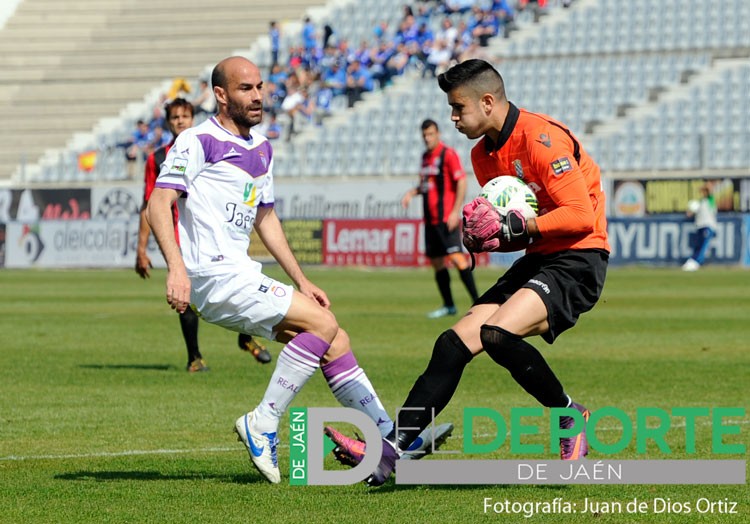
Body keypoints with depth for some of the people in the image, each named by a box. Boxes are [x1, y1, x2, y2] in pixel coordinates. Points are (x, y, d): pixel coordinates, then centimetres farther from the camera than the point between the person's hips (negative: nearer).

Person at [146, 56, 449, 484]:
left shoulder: (262, 149, 19)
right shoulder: (199, 142, -8)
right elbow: (159, 204, -17)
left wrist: (300, 279, 23)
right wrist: (176, 267, -30)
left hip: (241, 276, 9)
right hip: (214, 275, -9)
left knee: (334, 340, 4)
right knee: (322, 324, -16)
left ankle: (388, 438, 6)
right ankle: (263, 425, -12)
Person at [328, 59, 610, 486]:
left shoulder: (541, 138, -16)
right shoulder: (484, 154, 14)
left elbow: (581, 216, -20)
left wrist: (519, 227, -22)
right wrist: (484, 238, 0)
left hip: (578, 260, -9)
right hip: (539, 259, 9)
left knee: (496, 333, -29)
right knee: (455, 343, -3)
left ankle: (572, 417, -9)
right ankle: (393, 447, -5)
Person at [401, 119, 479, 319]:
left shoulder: (448, 154, -9)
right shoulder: (426, 156, 15)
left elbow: (461, 182, -13)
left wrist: (455, 212, -19)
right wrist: (411, 193, 6)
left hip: (446, 218, -8)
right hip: (430, 219, 8)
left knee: (455, 256, -16)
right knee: (436, 261, 9)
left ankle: (477, 301, -14)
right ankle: (448, 306, 17)